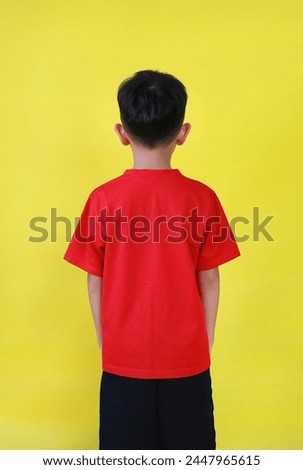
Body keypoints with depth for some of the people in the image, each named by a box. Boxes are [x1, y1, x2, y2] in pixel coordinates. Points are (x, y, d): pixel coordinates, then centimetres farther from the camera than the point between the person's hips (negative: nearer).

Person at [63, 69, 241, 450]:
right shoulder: (201, 197, -11)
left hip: (123, 357, 0)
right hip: (187, 356, 0)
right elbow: (209, 281, -5)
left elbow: (95, 283, -5)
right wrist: (205, 343, 9)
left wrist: (105, 342, 10)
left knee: (125, 446, 18)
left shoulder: (103, 199, -11)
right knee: (189, 443, 20)